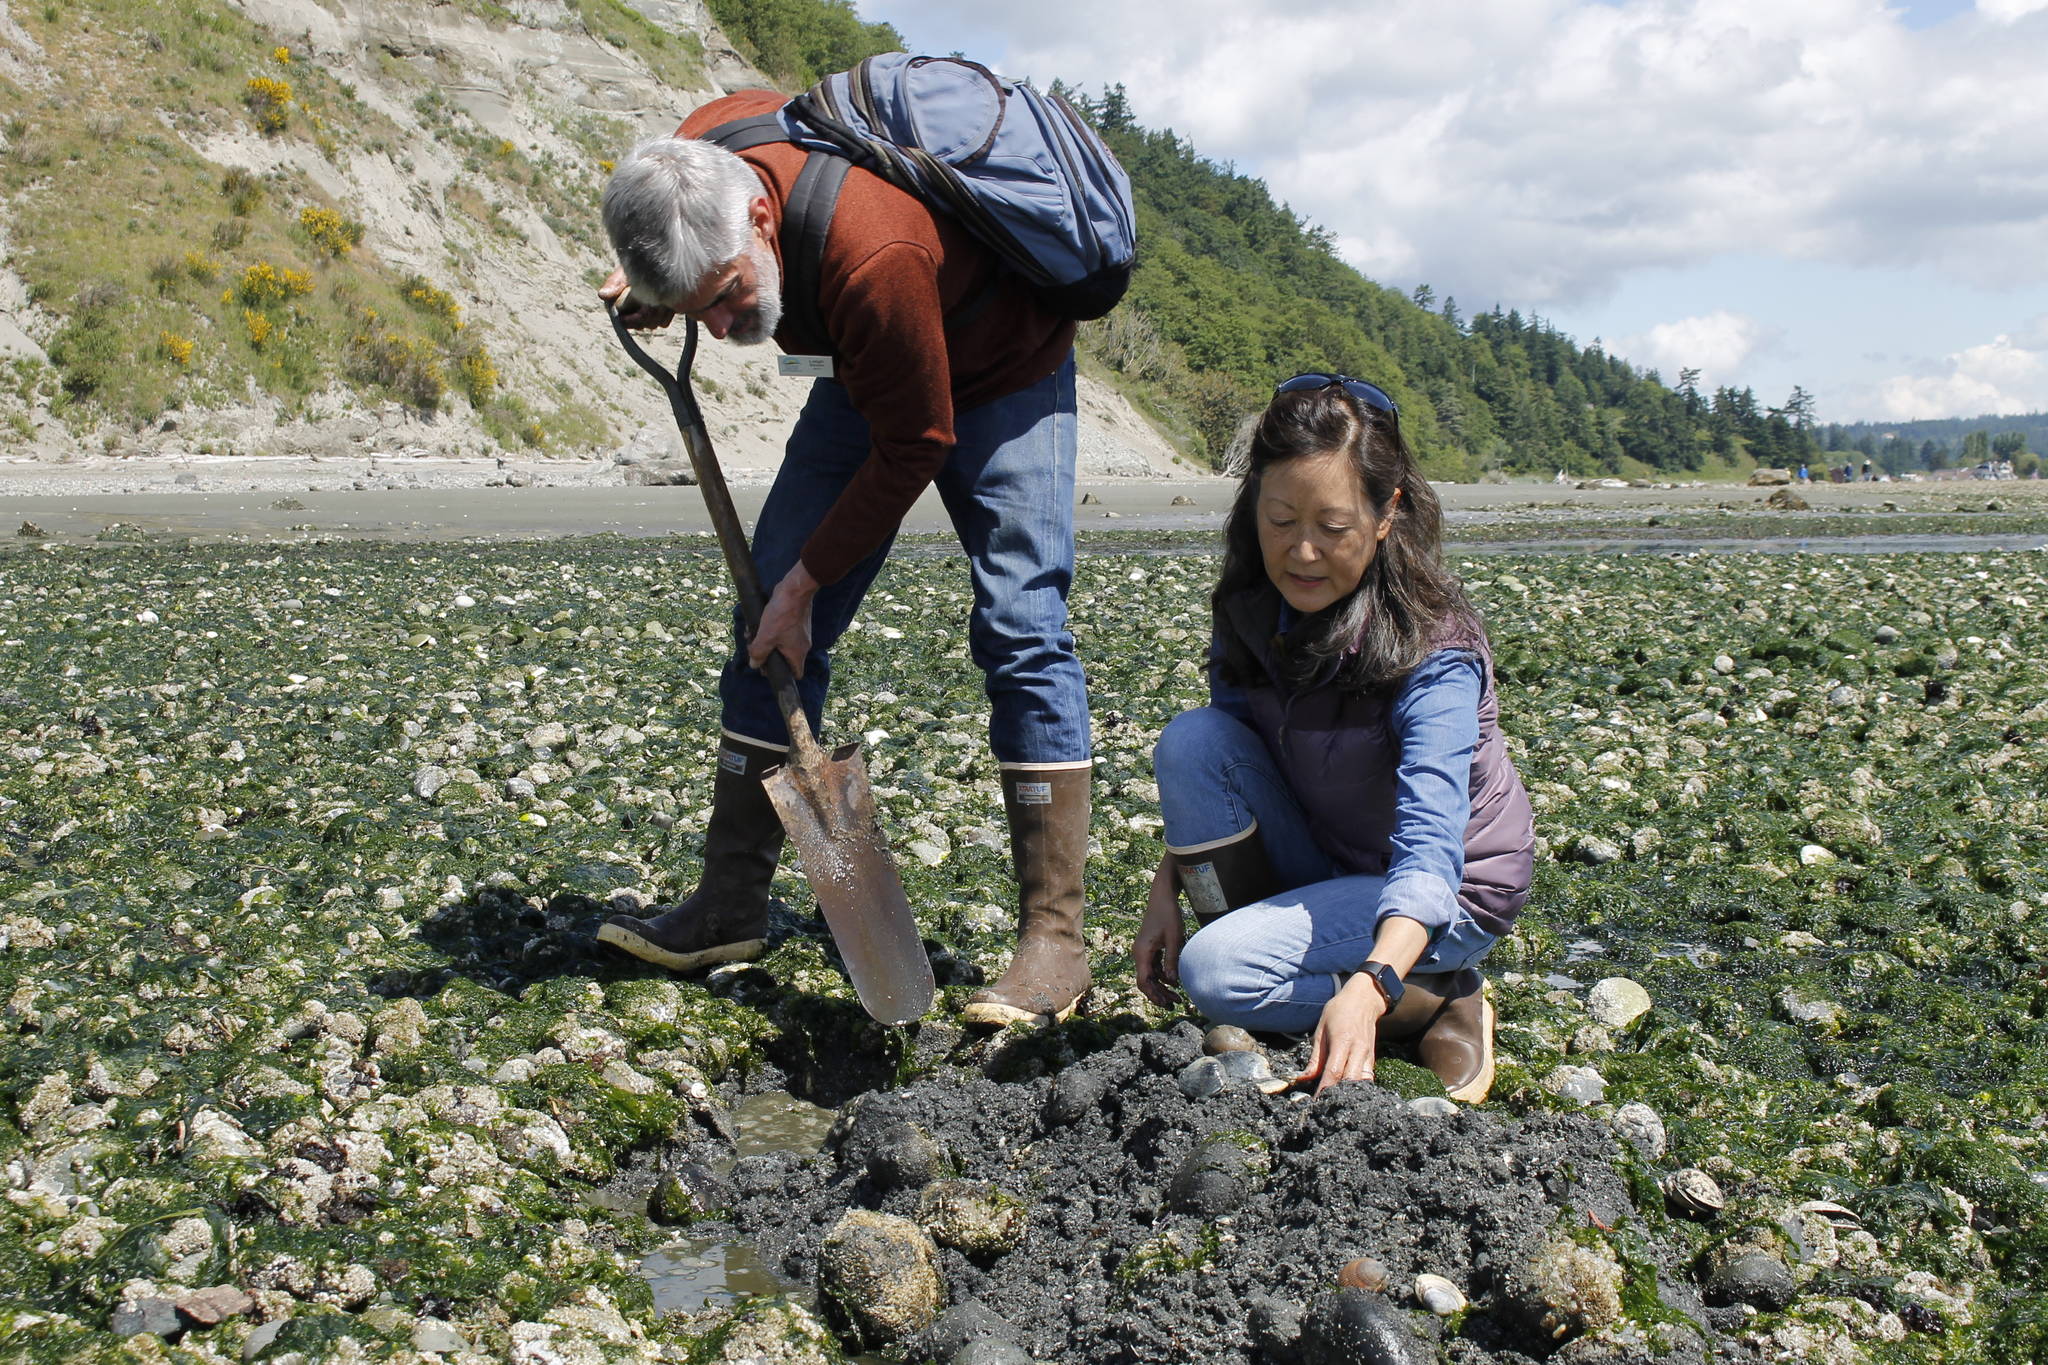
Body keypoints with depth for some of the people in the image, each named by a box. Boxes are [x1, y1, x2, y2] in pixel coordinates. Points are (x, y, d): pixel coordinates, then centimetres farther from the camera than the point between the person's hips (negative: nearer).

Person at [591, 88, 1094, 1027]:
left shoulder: (875, 259, -41)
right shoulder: (696, 161, -19)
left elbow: (915, 446, -28)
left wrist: (807, 581, -19)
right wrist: (656, 292, -4)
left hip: (1000, 375, -7)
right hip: (873, 372, 7)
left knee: (1019, 625, -18)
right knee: (770, 610, 1)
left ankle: (1055, 937, -14)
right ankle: (731, 905, 8)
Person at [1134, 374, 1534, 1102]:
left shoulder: (1433, 657, -28)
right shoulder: (1251, 611, -11)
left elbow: (1429, 853, -39)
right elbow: (1213, 766, 4)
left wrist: (1366, 990, -54)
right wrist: (1166, 887, -8)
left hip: (1447, 895, -6)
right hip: (1315, 865, 6)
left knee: (1215, 972, -26)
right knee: (1191, 739, -19)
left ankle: (1442, 1002, -5)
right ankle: (1267, 936, -5)